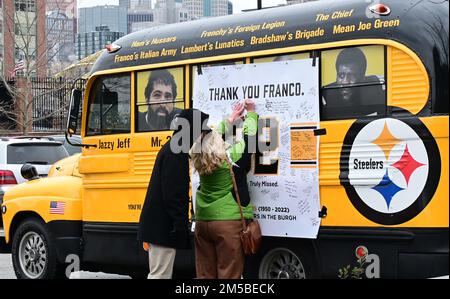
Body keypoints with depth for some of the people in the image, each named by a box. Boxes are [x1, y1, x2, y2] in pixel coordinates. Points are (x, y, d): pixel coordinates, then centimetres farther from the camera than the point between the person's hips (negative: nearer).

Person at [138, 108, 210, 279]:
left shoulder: (171, 149, 17)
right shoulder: (176, 154, -15)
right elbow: (174, 194, -22)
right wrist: (180, 227, -22)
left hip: (158, 224, 11)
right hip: (164, 226, -11)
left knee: (159, 273, 13)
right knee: (160, 274, -9)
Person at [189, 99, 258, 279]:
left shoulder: (199, 161, 4)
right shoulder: (232, 157, -9)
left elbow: (209, 138, 20)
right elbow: (249, 136, 3)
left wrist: (231, 119, 29)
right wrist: (251, 113, 19)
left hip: (202, 222, 6)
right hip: (228, 223, -5)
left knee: (205, 273, 9)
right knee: (228, 274, -3)